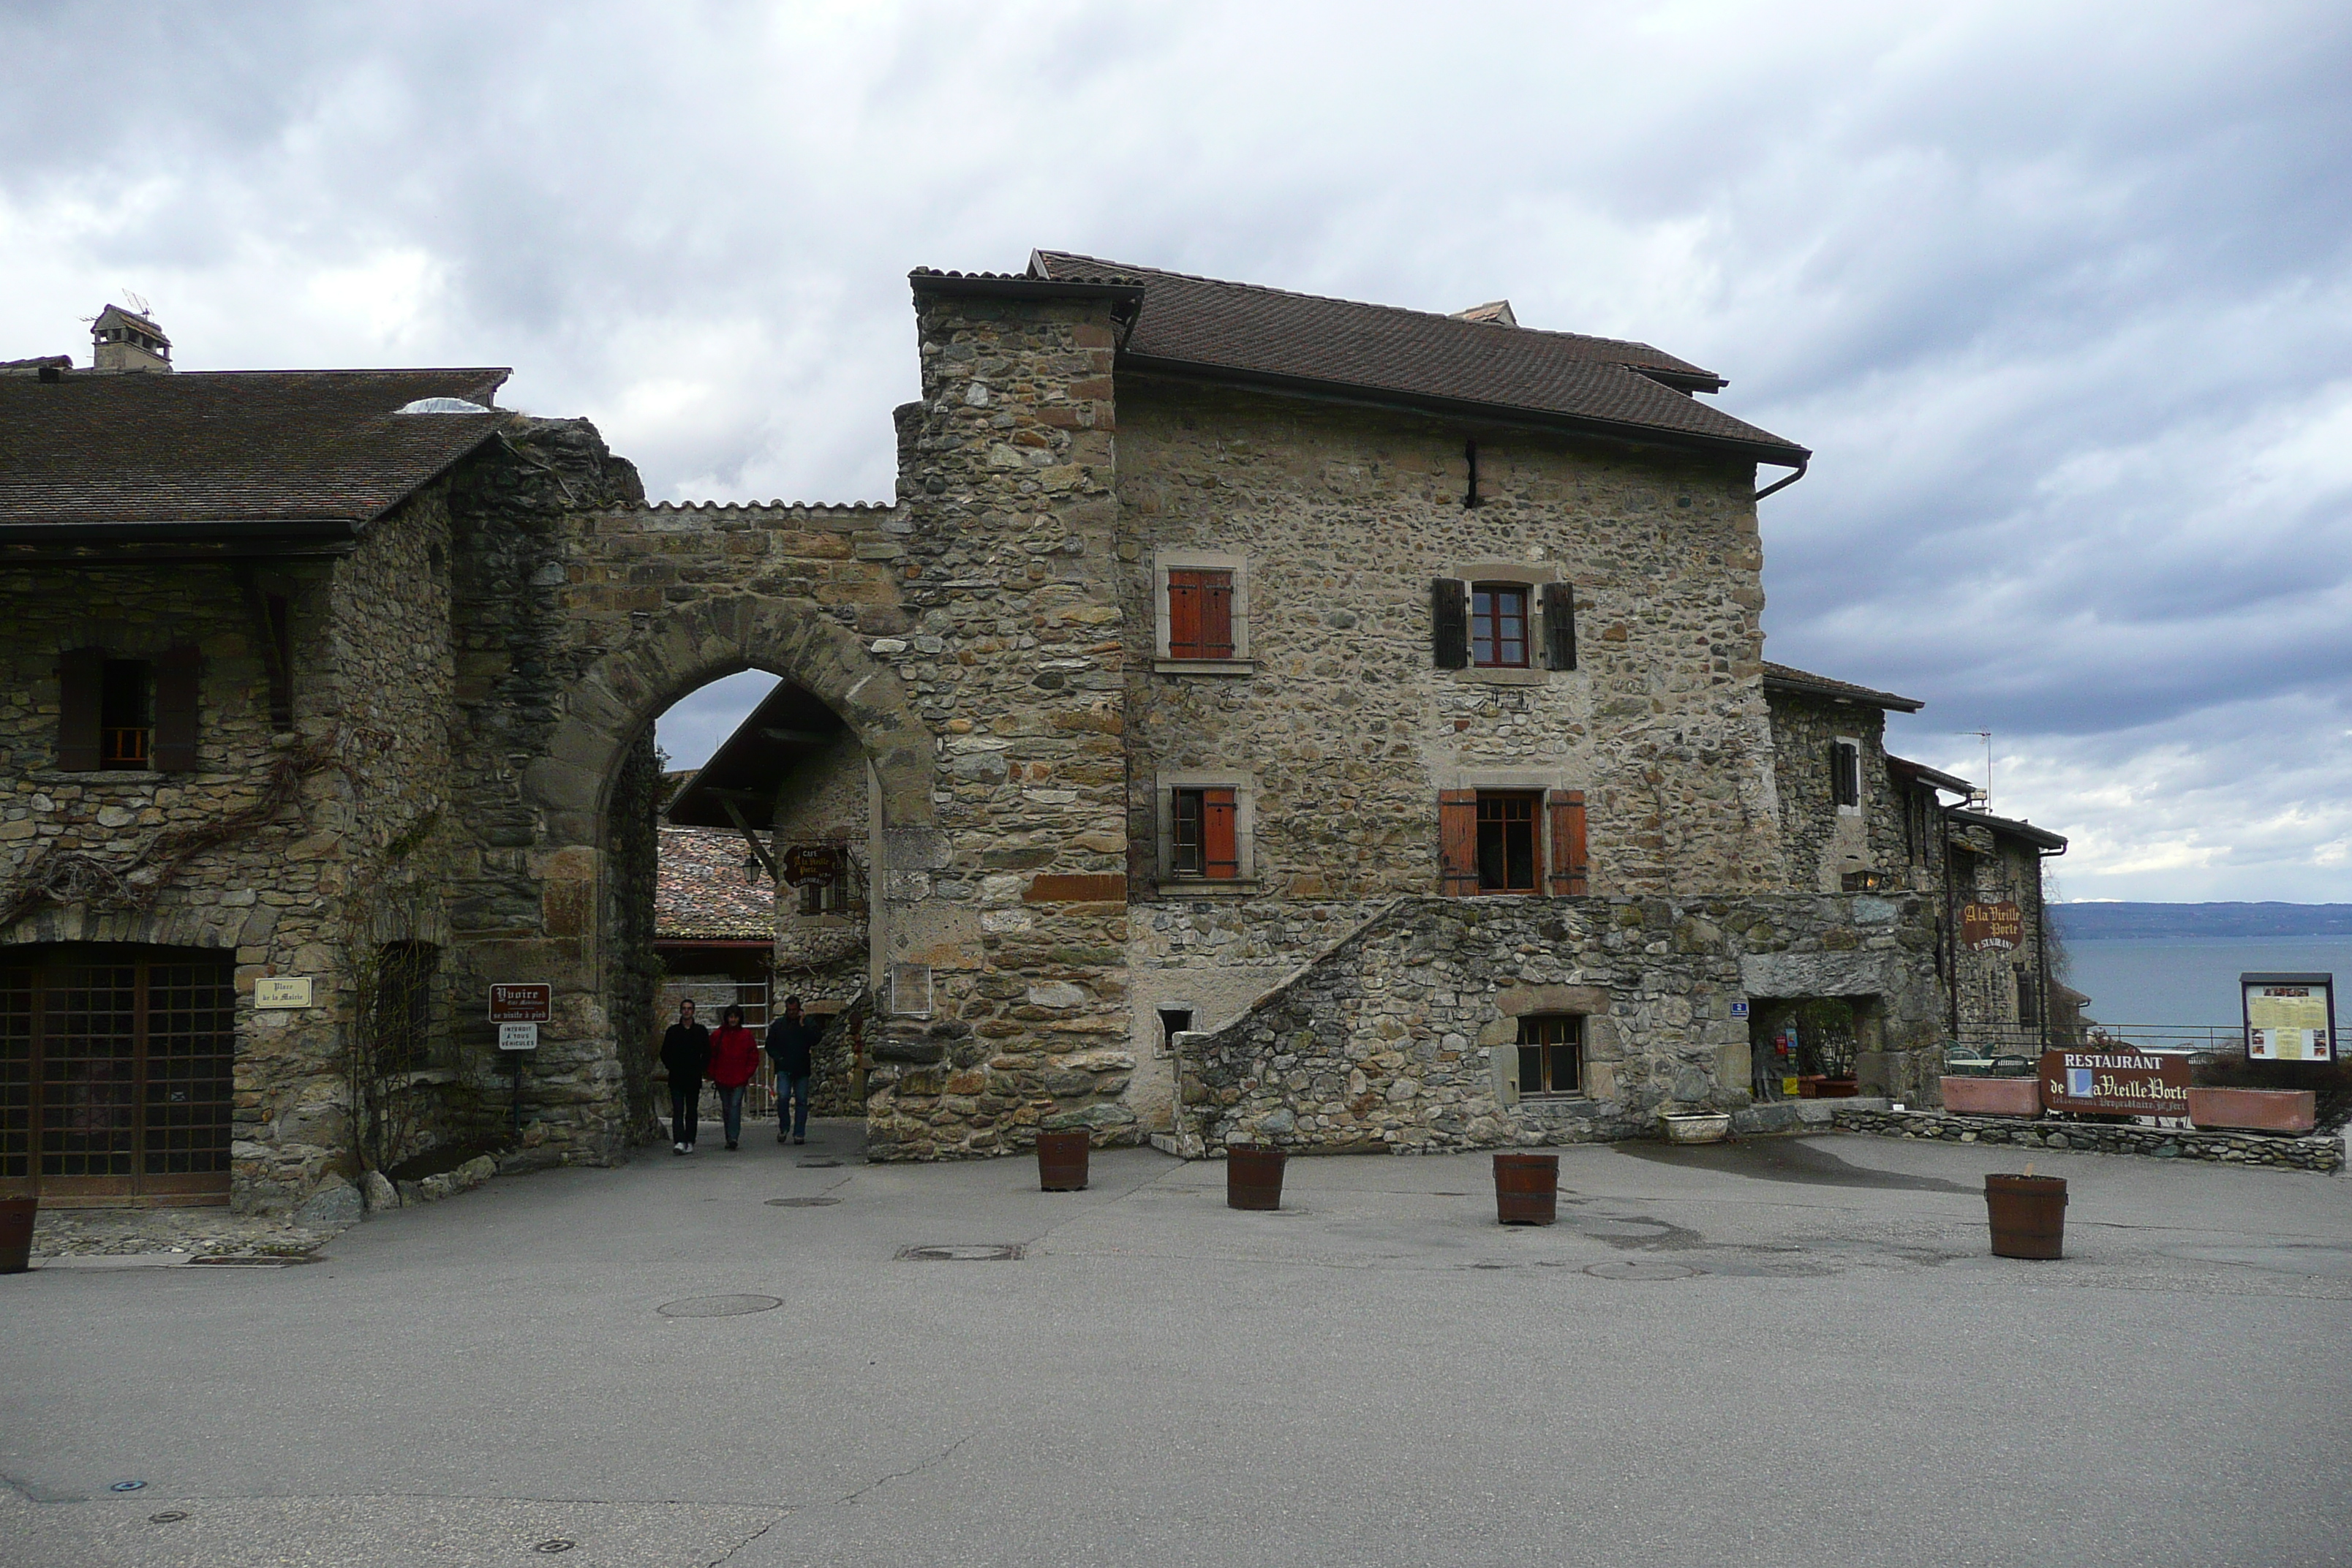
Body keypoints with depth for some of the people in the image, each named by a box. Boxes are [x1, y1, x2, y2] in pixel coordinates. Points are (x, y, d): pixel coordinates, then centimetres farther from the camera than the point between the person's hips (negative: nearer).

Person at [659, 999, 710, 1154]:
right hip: (676, 1078, -1)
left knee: (692, 1111, 5)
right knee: (678, 1111, -9)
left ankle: (690, 1143, 10)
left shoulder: (701, 1031, 7)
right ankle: (679, 1142, -17)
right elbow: (665, 1054, 11)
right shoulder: (672, 1031, 7)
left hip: (694, 1078, 1)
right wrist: (672, 1067, 0)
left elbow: (707, 1054, 9)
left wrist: (699, 1069, 0)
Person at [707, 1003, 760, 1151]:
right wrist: (712, 1074, 2)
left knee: (735, 1106, -14)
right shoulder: (718, 1036, 5)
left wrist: (748, 1073, -1)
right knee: (726, 1108, 8)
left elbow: (754, 1057, 7)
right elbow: (711, 1055, 9)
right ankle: (731, 1139, 17)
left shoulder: (746, 1035, 3)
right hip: (722, 1078, 2)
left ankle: (733, 1138, -21)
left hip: (740, 1078, -2)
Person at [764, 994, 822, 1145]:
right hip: (784, 1069, 0)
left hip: (802, 1070, 0)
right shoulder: (778, 1025, 10)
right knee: (783, 1097, -15)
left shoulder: (807, 1024, 6)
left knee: (801, 1101, 1)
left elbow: (814, 1041, -9)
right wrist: (778, 1058, -1)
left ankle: (799, 1133, 6)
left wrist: (803, 1026, -14)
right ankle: (784, 1127, 4)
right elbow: (770, 1045, 14)